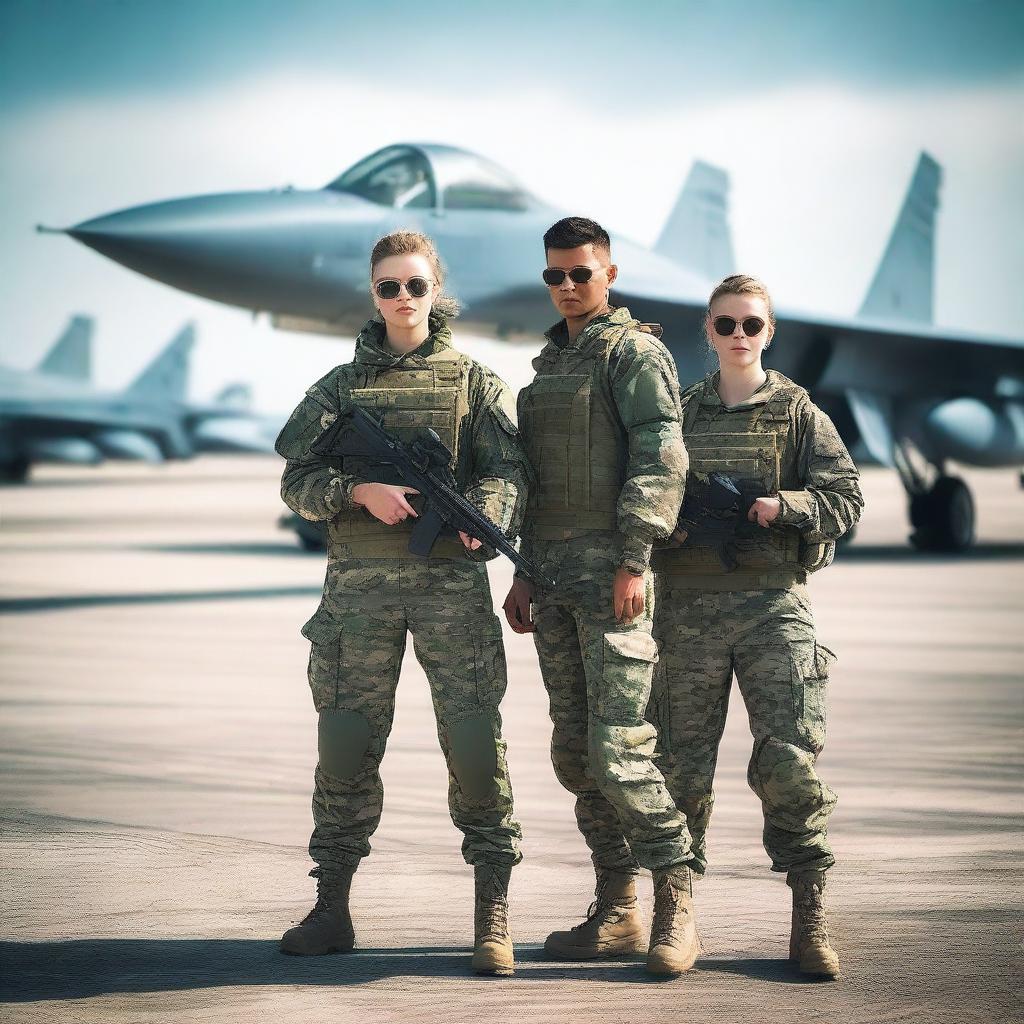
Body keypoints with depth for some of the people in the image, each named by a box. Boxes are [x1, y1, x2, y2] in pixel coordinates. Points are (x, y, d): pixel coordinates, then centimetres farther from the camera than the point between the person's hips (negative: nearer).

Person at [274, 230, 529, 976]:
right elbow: (298, 481, 6)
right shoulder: (342, 386, 13)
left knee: (476, 741, -9)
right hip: (361, 584, 2)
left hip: (453, 583, -2)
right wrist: (363, 491, -13)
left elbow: (510, 472, 0)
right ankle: (331, 909, 12)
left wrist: (481, 515, -22)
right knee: (347, 745, 3)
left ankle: (493, 916, -4)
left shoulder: (475, 383, 9)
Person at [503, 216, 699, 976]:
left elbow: (662, 457, -14)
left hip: (611, 567, -8)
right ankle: (617, 912, 12)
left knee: (618, 746, -14)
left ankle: (678, 905, -8)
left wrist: (634, 560, -21)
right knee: (575, 752, 7)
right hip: (554, 573, 8)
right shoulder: (549, 364, 21)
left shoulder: (634, 351, -4)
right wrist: (525, 571, 18)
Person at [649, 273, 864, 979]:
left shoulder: (797, 412, 8)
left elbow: (846, 499, 2)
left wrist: (780, 506, -13)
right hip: (688, 604, 2)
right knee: (682, 762, 2)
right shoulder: (680, 411, 14)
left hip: (772, 602, -2)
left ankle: (810, 918, -6)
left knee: (790, 759, -11)